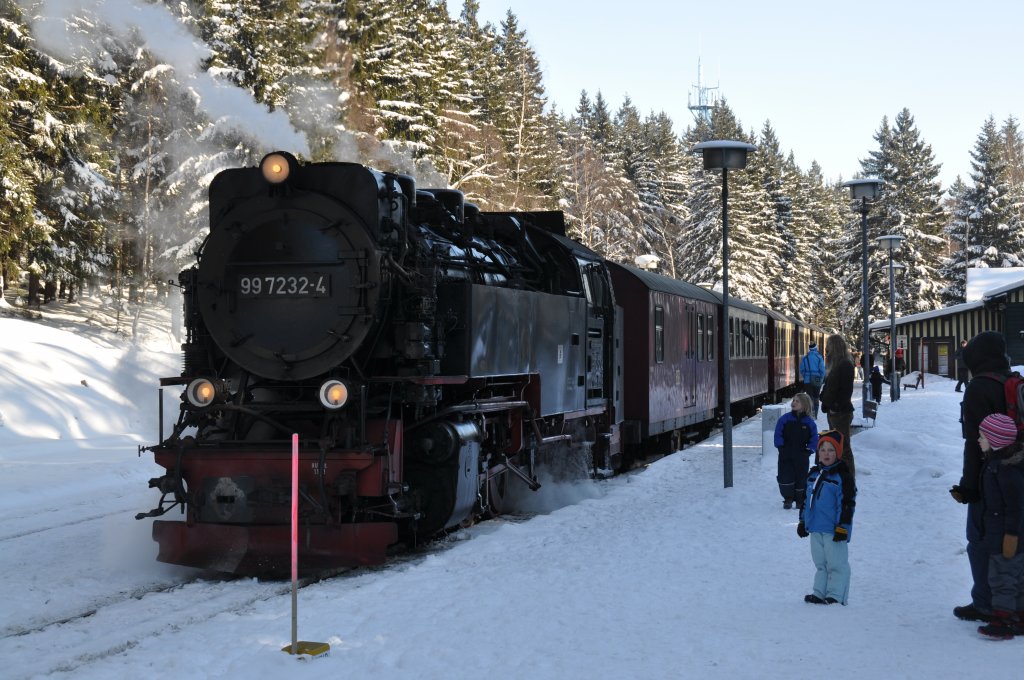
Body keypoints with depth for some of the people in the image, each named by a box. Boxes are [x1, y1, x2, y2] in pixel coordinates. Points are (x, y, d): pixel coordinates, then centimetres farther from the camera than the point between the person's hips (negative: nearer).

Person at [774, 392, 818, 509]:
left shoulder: (809, 422, -1)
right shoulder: (785, 419, -1)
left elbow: (814, 438, 3)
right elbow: (778, 434, 0)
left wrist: (809, 450, -10)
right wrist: (781, 446, -10)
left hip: (801, 456, 0)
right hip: (785, 455, 0)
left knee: (801, 478, 6)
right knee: (785, 477, -2)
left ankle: (800, 500, 21)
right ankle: (788, 499, 15)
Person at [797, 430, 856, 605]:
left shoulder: (842, 476, -11)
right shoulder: (813, 474, 11)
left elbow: (847, 503, -13)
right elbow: (806, 500, 19)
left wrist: (843, 527, -16)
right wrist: (803, 521, 17)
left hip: (834, 530, -7)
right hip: (816, 528, 7)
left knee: (837, 564, 0)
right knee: (820, 563, 14)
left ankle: (836, 595, 4)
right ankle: (820, 593, 21)